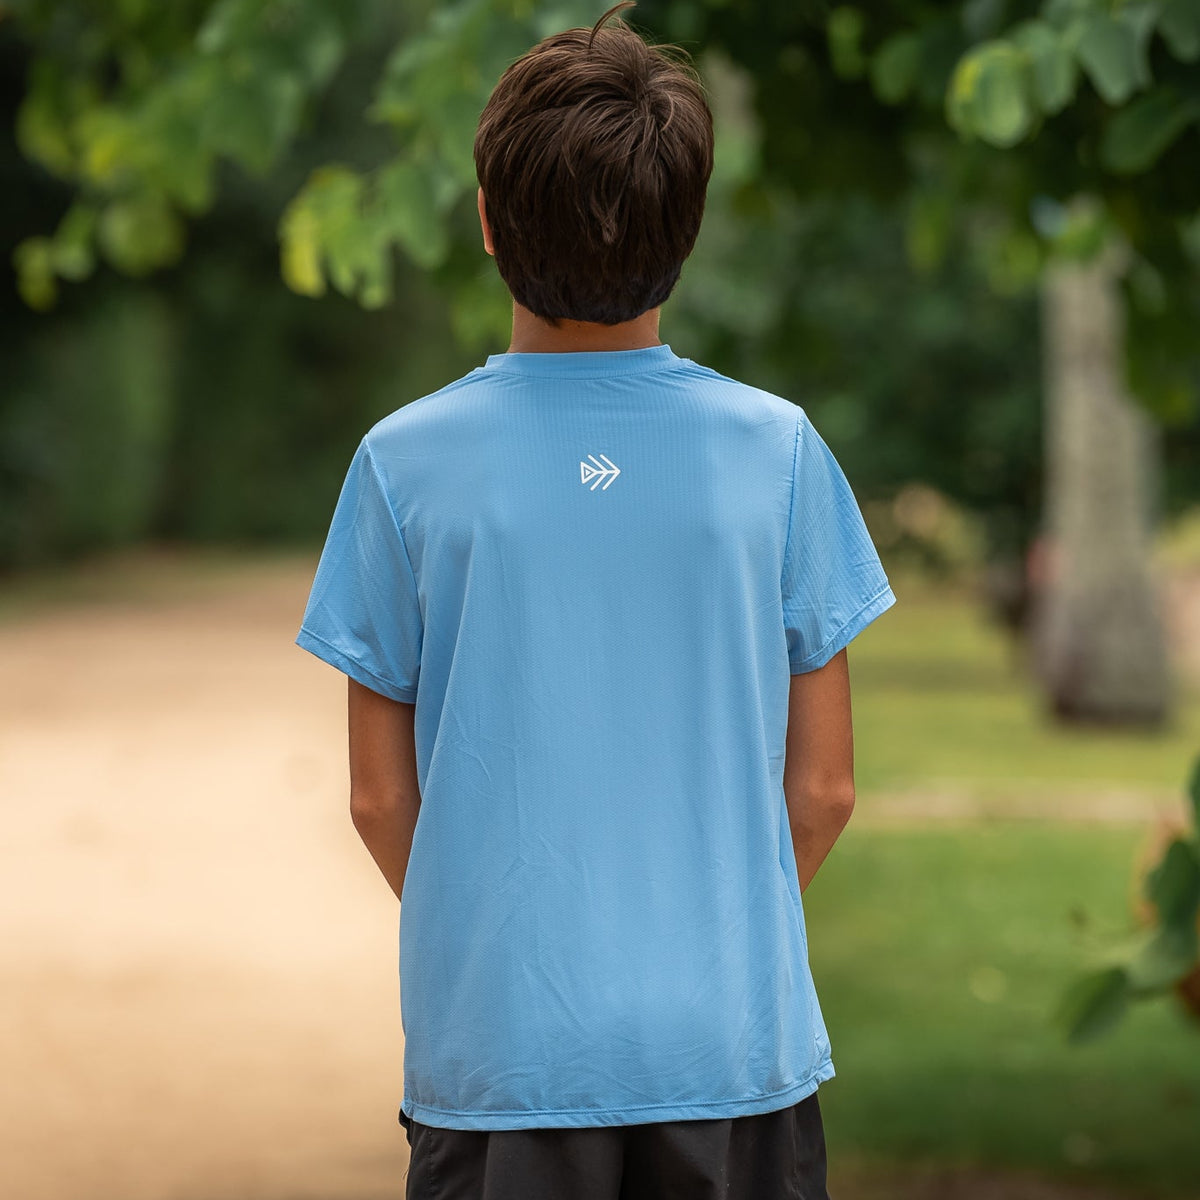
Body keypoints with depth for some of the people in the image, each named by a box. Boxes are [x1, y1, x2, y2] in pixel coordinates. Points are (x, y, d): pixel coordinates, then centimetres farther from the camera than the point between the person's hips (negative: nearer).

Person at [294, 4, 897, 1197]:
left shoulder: (404, 462, -4)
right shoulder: (777, 448, -3)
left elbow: (380, 796, 1)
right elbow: (822, 786, 1)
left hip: (497, 1045, 0)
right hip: (733, 1042, 0)